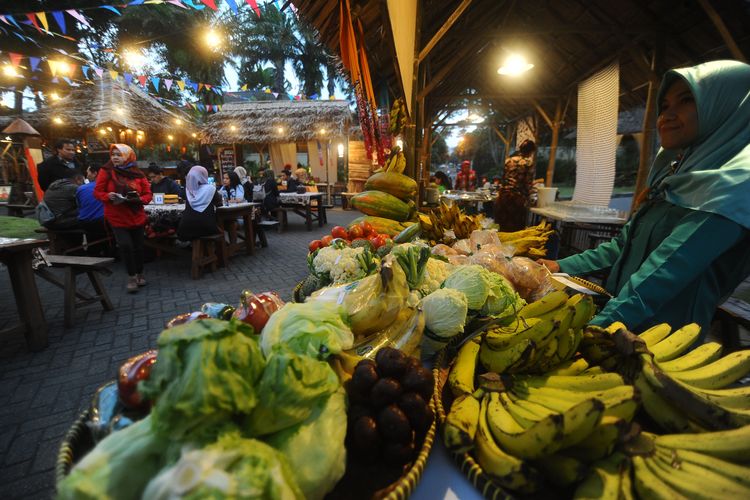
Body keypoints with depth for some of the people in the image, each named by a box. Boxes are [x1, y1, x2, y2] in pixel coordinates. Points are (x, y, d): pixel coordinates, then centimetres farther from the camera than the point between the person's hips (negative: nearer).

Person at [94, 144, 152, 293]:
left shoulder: (138, 174, 1)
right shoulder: (106, 171, -4)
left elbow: (148, 194, 2)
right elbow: (97, 192, -3)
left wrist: (139, 199, -18)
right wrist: (108, 196, -23)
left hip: (137, 217, 2)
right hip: (116, 217, -2)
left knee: (138, 246, 9)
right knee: (125, 245, -13)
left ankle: (140, 273, 28)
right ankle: (131, 277, 4)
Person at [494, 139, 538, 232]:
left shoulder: (509, 159, 9)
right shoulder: (529, 161, -5)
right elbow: (528, 183, -6)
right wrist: (528, 199, 7)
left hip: (503, 196, 5)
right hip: (518, 198, -5)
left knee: (503, 228, 11)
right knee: (516, 229, 3)